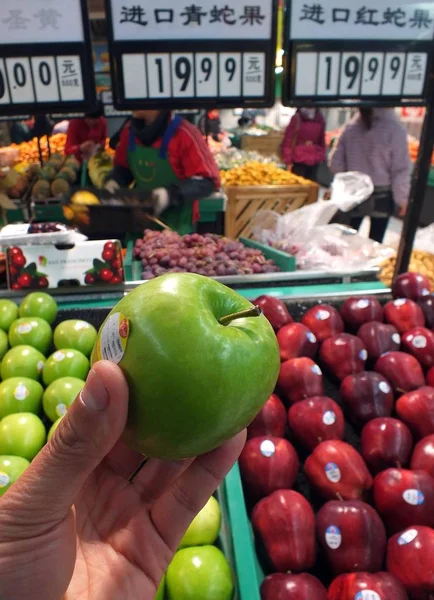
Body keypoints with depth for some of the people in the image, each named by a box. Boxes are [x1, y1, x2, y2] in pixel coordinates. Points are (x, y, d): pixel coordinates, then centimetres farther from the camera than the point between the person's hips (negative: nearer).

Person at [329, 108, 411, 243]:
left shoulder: (351, 127, -5)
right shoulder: (395, 130, -16)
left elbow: (335, 162, -1)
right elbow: (401, 170, -13)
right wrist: (402, 199, -2)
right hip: (381, 196, -3)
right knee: (375, 241, 11)